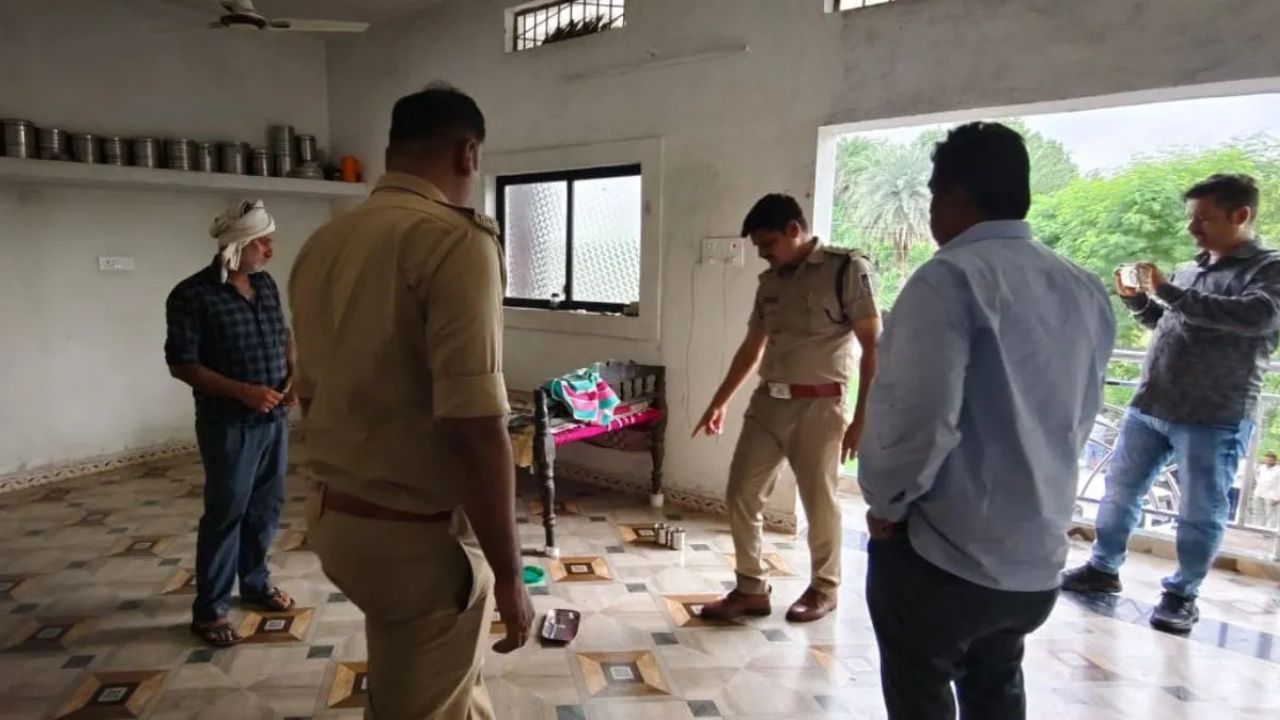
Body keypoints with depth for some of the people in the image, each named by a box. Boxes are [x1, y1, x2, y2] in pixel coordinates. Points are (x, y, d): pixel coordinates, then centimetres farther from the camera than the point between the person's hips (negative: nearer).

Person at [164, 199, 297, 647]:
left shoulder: (266, 285, 6)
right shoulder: (192, 295, -13)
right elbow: (181, 363, -13)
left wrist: (294, 376, -1)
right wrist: (243, 391, -22)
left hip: (275, 418, 6)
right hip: (228, 424, -6)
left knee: (267, 506, 15)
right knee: (225, 514, 1)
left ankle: (255, 582, 33)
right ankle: (209, 610, 15)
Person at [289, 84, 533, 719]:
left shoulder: (322, 244, 6)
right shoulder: (454, 240, -21)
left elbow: (311, 395, 14)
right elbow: (474, 428, -27)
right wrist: (508, 574, -16)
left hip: (332, 515, 8)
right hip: (418, 535, -8)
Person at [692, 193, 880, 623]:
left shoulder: (847, 270, -8)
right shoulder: (770, 282, 10)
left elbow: (872, 346, -10)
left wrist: (861, 417, -13)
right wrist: (719, 402, 19)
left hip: (819, 406, -6)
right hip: (767, 403, 6)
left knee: (819, 502, 7)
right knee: (741, 494, 6)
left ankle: (824, 589, 29)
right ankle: (752, 589, 21)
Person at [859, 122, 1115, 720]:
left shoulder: (950, 278, -18)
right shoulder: (1086, 291, 6)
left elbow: (918, 417, -27)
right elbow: (1082, 415, 14)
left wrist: (887, 501, -10)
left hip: (941, 554, -7)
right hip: (1038, 555, 7)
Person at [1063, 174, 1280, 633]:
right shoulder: (1190, 270, 14)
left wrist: (1167, 290, -23)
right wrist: (1137, 300, 5)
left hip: (1214, 420, -6)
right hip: (1149, 407, 6)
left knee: (1200, 514, 5)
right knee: (1119, 491, 12)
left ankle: (1182, 596, 22)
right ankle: (1103, 568, 28)